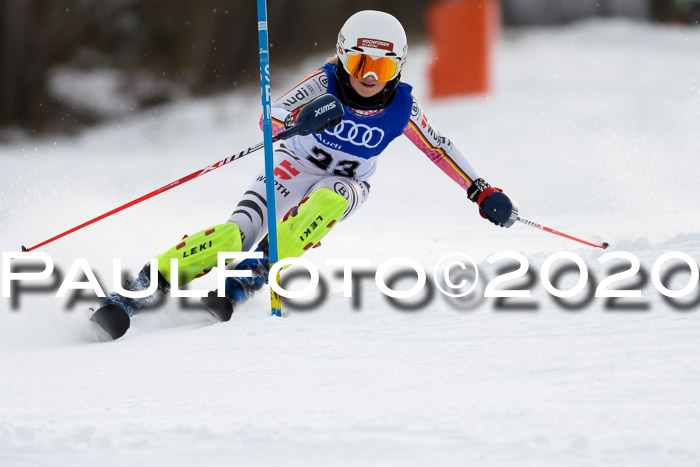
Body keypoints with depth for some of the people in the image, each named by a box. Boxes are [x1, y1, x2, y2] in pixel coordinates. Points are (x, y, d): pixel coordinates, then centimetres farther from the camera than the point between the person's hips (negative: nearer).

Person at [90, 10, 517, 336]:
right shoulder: (326, 84, -22)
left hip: (346, 185, 2)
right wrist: (300, 121, -55)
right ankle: (150, 283, -23)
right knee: (238, 233, -26)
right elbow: (273, 118, -32)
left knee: (327, 202, -38)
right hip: (297, 168, -1)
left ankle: (256, 273, -37)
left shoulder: (402, 107, -17)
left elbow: (440, 149, -3)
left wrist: (482, 191, -7)